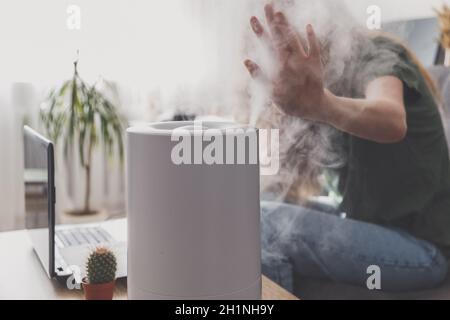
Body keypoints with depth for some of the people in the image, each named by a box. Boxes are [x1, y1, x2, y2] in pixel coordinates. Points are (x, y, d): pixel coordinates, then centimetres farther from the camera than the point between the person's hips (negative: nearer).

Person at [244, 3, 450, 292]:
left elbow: (392, 120, -37)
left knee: (260, 224, -23)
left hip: (420, 246, -8)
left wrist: (320, 104, -57)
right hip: (374, 227, 8)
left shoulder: (374, 57, -12)